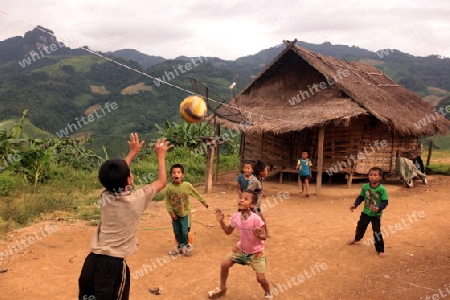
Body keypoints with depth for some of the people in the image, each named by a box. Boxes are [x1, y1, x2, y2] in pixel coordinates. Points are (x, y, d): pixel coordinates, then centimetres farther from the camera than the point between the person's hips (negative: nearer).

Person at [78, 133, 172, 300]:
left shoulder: (105, 197, 2)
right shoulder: (136, 199, -10)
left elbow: (116, 177, 24)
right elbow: (161, 182, 6)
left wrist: (133, 153, 31)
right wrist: (161, 156, 18)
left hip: (92, 260, 5)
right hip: (114, 264, -5)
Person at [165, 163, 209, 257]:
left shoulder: (187, 185, -14)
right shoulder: (169, 188, -14)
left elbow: (196, 194, 1)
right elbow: (167, 201, -5)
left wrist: (203, 202, 9)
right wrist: (171, 212, -8)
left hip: (185, 213, -2)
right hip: (175, 214, 2)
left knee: (185, 231, -6)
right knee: (177, 232, 11)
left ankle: (186, 245, 18)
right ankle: (180, 246, 31)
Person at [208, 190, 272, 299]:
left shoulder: (256, 219, -30)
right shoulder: (235, 216, -14)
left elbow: (264, 236, -24)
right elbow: (228, 231, 1)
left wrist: (259, 235, -46)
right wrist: (221, 221, -13)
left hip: (256, 252, -5)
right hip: (241, 249, 5)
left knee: (261, 278, -10)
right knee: (224, 265, 3)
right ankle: (222, 288, 31)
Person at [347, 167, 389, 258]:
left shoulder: (382, 189, -20)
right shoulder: (365, 187, -9)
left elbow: (385, 202, -19)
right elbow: (361, 197, 3)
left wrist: (379, 208, -35)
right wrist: (355, 204, -9)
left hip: (376, 215, -4)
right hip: (365, 212, 5)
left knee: (377, 232, -4)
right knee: (360, 227, 24)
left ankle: (380, 250, 12)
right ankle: (357, 238, 54)